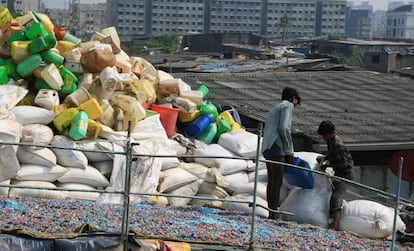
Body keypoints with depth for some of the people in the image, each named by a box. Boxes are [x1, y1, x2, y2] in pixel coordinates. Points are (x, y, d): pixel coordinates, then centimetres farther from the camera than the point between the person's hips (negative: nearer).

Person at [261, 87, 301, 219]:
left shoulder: (274, 109, 28)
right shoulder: (288, 106, 1)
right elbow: (283, 128, -15)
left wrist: (287, 151, 22)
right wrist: (289, 150, -9)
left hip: (266, 148, 9)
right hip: (276, 147, -9)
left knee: (271, 182, 9)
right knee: (277, 182, -10)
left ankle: (271, 214, 9)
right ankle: (274, 215, -12)